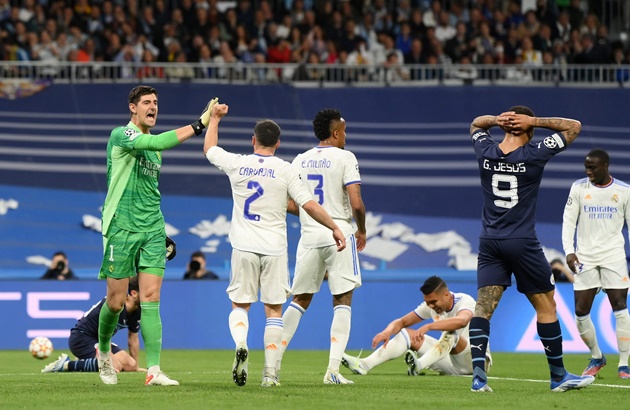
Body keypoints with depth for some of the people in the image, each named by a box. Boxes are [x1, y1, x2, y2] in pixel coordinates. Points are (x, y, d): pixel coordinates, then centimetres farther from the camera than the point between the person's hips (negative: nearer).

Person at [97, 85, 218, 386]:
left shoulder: (154, 147, 17)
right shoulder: (121, 135, -7)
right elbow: (156, 142, -26)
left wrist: (162, 234, 24)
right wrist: (198, 125, -28)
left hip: (151, 231, 6)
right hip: (121, 228, -6)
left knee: (151, 299, -6)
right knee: (116, 301, 1)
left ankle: (153, 370, -12)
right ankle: (103, 350, 30)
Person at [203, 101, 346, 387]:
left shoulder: (236, 164, 0)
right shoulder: (285, 170, -5)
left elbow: (209, 149, 20)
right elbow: (309, 205, -7)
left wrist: (214, 119, 35)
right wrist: (334, 228, 4)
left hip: (244, 248, 1)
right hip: (274, 249, -1)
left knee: (239, 305, 10)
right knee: (273, 310, 5)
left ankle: (241, 345, -21)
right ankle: (270, 372, 0)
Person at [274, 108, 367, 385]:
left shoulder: (300, 160, 9)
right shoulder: (344, 157, -6)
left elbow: (290, 204, 8)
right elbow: (356, 203, -13)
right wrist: (361, 231, 4)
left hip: (309, 236, 4)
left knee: (300, 300, 15)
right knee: (342, 301, 1)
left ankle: (275, 360, 8)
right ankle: (333, 369, -8)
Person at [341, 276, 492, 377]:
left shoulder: (465, 301, -20)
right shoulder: (430, 306, 1)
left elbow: (461, 321, -43)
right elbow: (401, 322, 3)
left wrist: (428, 326, -52)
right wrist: (388, 331, -21)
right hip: (450, 363, 6)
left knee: (451, 333, -34)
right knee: (407, 334, -6)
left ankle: (419, 365, -54)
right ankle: (364, 365, -23)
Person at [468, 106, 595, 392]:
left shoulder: (486, 152, 1)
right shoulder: (534, 154, -10)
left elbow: (476, 123, 25)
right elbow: (574, 126, 0)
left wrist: (497, 119, 4)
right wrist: (533, 121, -6)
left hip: (489, 243, 4)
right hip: (522, 244, -4)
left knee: (483, 306, -1)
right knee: (546, 306, 8)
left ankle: (478, 375, -16)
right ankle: (558, 377, 15)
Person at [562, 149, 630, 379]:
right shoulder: (579, 188, 3)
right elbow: (569, 220, 3)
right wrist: (569, 251, -10)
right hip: (585, 257, 1)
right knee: (581, 311, -3)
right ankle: (596, 357, 19)